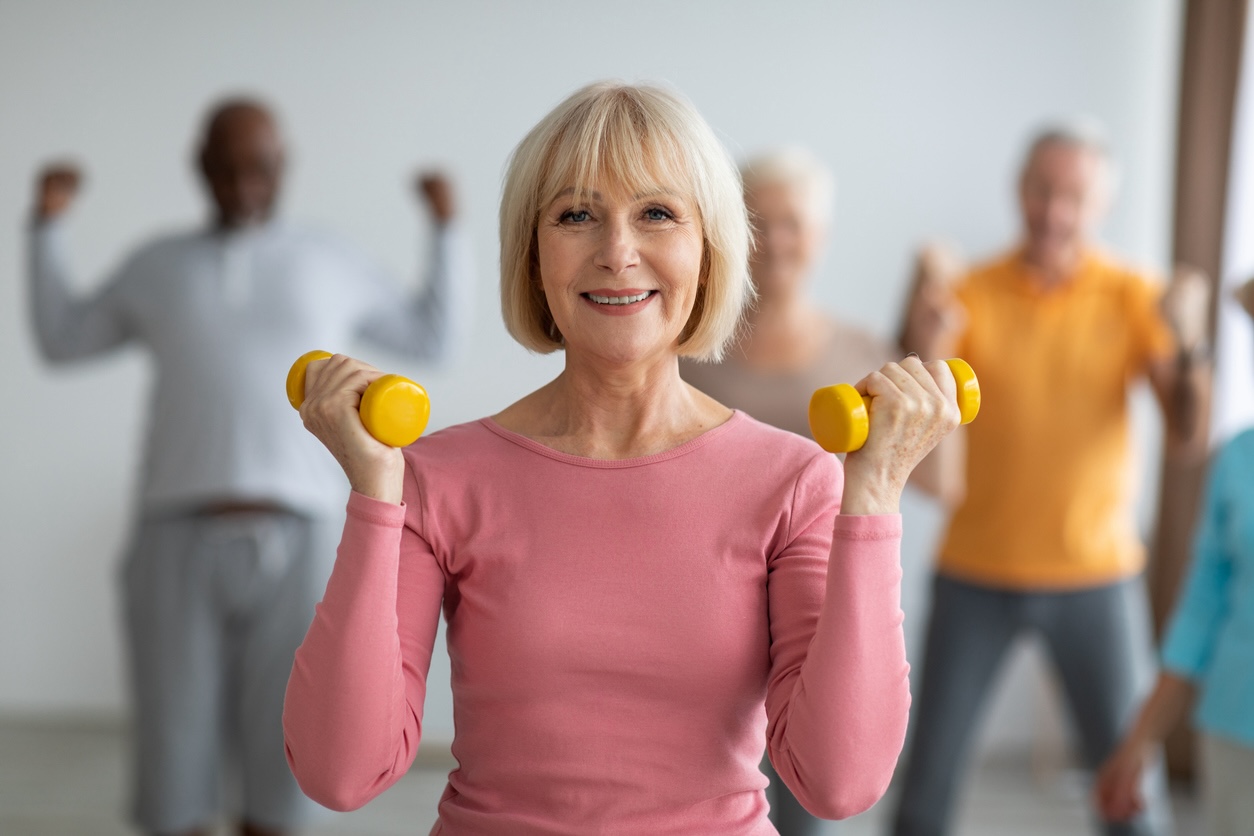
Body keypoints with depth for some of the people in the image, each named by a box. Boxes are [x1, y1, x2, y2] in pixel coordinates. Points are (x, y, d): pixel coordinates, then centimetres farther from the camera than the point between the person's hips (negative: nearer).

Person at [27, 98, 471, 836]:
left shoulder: (328, 262, 15)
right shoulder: (160, 265, 17)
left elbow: (434, 338, 22)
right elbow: (61, 339, 26)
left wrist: (448, 227, 17)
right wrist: (49, 225, 21)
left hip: (291, 552, 0)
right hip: (178, 546, 0)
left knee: (281, 772, 2)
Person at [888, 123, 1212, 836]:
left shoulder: (1131, 296, -2)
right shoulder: (972, 295, -4)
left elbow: (1187, 428, -10)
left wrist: (1189, 347, -29)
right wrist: (921, 352, -32)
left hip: (1096, 571, 0)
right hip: (976, 571, 0)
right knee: (928, 777, 3)